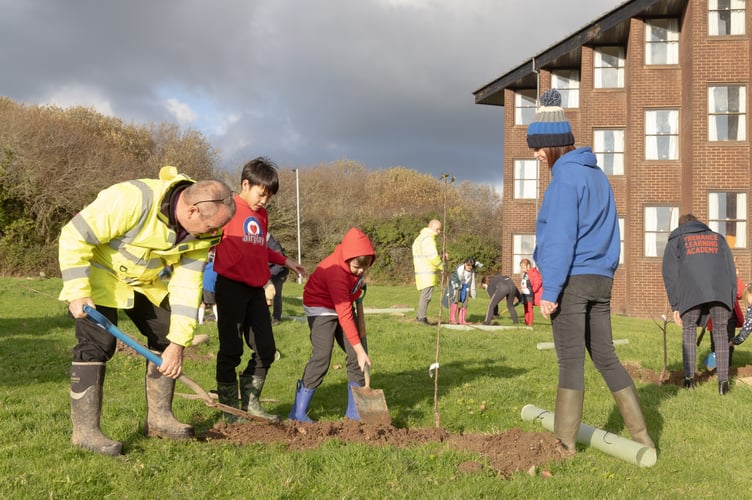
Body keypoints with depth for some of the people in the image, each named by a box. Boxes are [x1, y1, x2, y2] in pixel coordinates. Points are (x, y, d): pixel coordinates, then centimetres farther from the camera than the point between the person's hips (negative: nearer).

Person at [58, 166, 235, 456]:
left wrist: (178, 343, -16)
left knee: (166, 336, 4)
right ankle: (84, 430, -8)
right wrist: (77, 293, -31)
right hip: (98, 272, -7)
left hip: (144, 281, 7)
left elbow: (187, 286, -13)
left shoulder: (200, 231, -16)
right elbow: (74, 236, -31)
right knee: (97, 343, -15)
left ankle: (159, 418, 15)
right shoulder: (132, 199, -37)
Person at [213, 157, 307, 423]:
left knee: (266, 350, 8)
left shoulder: (262, 215, 15)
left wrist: (284, 261, 24)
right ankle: (230, 409, 9)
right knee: (231, 350, 0)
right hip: (231, 287, -7)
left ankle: (250, 403, 21)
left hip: (256, 289, 7)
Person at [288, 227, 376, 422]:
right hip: (321, 307, -8)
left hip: (343, 303, 8)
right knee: (321, 357, -19)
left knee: (358, 355, 0)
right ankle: (298, 412, -10)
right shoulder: (336, 271, -36)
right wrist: (358, 348, -36)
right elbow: (344, 315, -36)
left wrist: (360, 283, 1)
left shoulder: (356, 260, -15)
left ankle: (354, 412, 9)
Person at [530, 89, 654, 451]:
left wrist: (550, 290, -16)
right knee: (605, 357, 13)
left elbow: (561, 239, -17)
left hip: (571, 280, -8)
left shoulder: (565, 178, -11)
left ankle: (564, 442, 2)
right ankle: (640, 435, 13)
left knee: (570, 361, -4)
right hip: (601, 279, 8)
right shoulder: (597, 176, 16)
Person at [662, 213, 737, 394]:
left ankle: (689, 377, 2)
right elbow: (731, 271, 22)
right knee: (720, 332, 9)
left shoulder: (676, 240, 24)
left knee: (689, 331, 11)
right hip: (720, 290, 1)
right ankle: (723, 380, 0)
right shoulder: (718, 238, 31)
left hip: (691, 292, -1)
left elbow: (669, 274, 12)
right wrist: (731, 302, 21)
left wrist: (675, 305, 11)